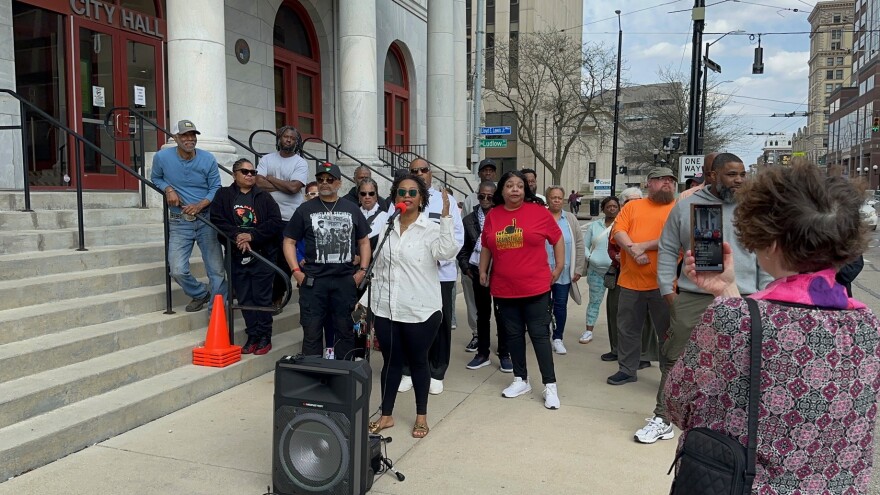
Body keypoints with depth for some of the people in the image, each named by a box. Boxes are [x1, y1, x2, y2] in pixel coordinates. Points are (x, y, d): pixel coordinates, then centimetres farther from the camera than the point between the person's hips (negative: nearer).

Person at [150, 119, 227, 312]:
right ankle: (200, 294, 24)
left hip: (206, 220, 0)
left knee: (217, 270, 0)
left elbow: (216, 188, 0)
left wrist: (200, 205, -17)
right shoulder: (162, 157, -4)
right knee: (178, 270, -7)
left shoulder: (208, 159, -4)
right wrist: (168, 189, -8)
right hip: (179, 222, 0)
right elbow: (155, 178, 14)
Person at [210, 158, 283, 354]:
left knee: (262, 298, 2)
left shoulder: (264, 197, 5)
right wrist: (237, 236, -17)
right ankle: (252, 336, 17)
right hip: (237, 256, 2)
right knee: (244, 299, 7)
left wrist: (252, 235, -15)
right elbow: (217, 220, -4)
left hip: (262, 255, -1)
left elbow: (276, 222, -6)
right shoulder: (223, 195, 7)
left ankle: (265, 338, 12)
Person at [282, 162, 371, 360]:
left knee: (345, 330, 9)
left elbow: (364, 241, 15)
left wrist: (362, 270, 4)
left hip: (346, 280, 1)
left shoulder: (352, 209, 9)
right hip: (313, 281, -1)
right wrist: (296, 271, -4)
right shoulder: (305, 209, 5)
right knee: (311, 332, 3)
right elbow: (289, 241, 7)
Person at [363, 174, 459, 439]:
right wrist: (365, 301, 12)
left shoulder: (431, 229, -6)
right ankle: (386, 415, 27)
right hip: (386, 309, 4)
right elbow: (378, 270, 14)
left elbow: (447, 252, -27)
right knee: (391, 362, 13)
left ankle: (421, 416, 26)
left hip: (420, 311, -4)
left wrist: (446, 216, -32)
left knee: (418, 362, 10)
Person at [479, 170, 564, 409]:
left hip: (535, 287, -3)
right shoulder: (492, 215, 4)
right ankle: (520, 380, 26)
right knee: (514, 334, 13)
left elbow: (557, 238, 4)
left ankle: (550, 385, 9)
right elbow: (486, 246, 15)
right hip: (503, 288, 3)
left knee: (539, 334, 1)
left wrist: (559, 267, 3)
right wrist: (483, 271, 11)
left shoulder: (538, 211, -4)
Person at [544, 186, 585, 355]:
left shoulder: (571, 219, 5)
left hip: (564, 273, 2)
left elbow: (579, 245, 5)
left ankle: (558, 338, 18)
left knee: (561, 305, 6)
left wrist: (578, 269, 1)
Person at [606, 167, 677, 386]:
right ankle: (627, 370, 27)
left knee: (668, 331, 6)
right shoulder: (632, 206, 12)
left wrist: (643, 246, -16)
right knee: (627, 328, 12)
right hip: (630, 280, 3)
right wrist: (633, 249, -17)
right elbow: (618, 231, 0)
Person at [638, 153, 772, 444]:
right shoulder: (686, 205, 3)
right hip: (692, 299, 0)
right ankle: (662, 419, 18)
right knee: (674, 361, 4)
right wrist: (667, 289, 0)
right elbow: (668, 250, 6)